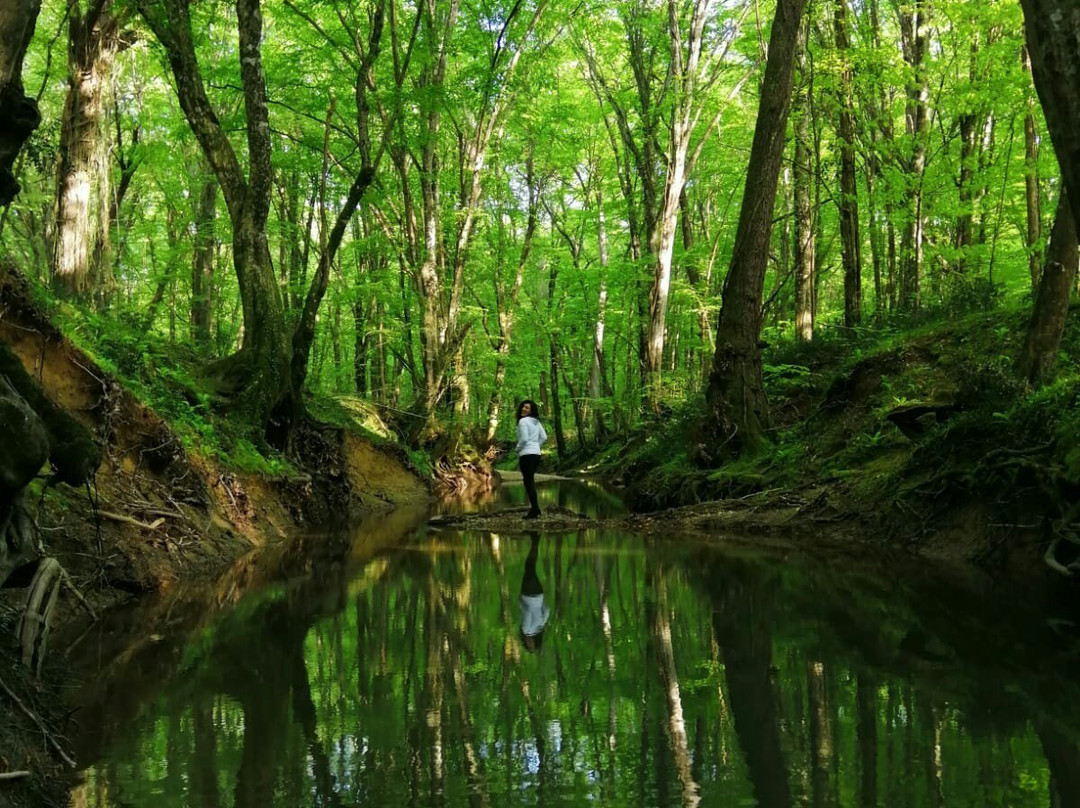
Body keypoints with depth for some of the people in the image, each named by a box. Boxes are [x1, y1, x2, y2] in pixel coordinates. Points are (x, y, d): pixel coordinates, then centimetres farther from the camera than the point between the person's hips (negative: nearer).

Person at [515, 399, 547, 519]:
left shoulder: (523, 421, -11)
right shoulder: (536, 421, 12)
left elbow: (524, 438, -18)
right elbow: (544, 437, 14)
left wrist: (518, 449, -2)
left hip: (526, 454, -8)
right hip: (536, 453, 8)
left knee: (528, 482, -4)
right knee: (531, 481, 17)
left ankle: (535, 510, -6)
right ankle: (535, 508, 18)